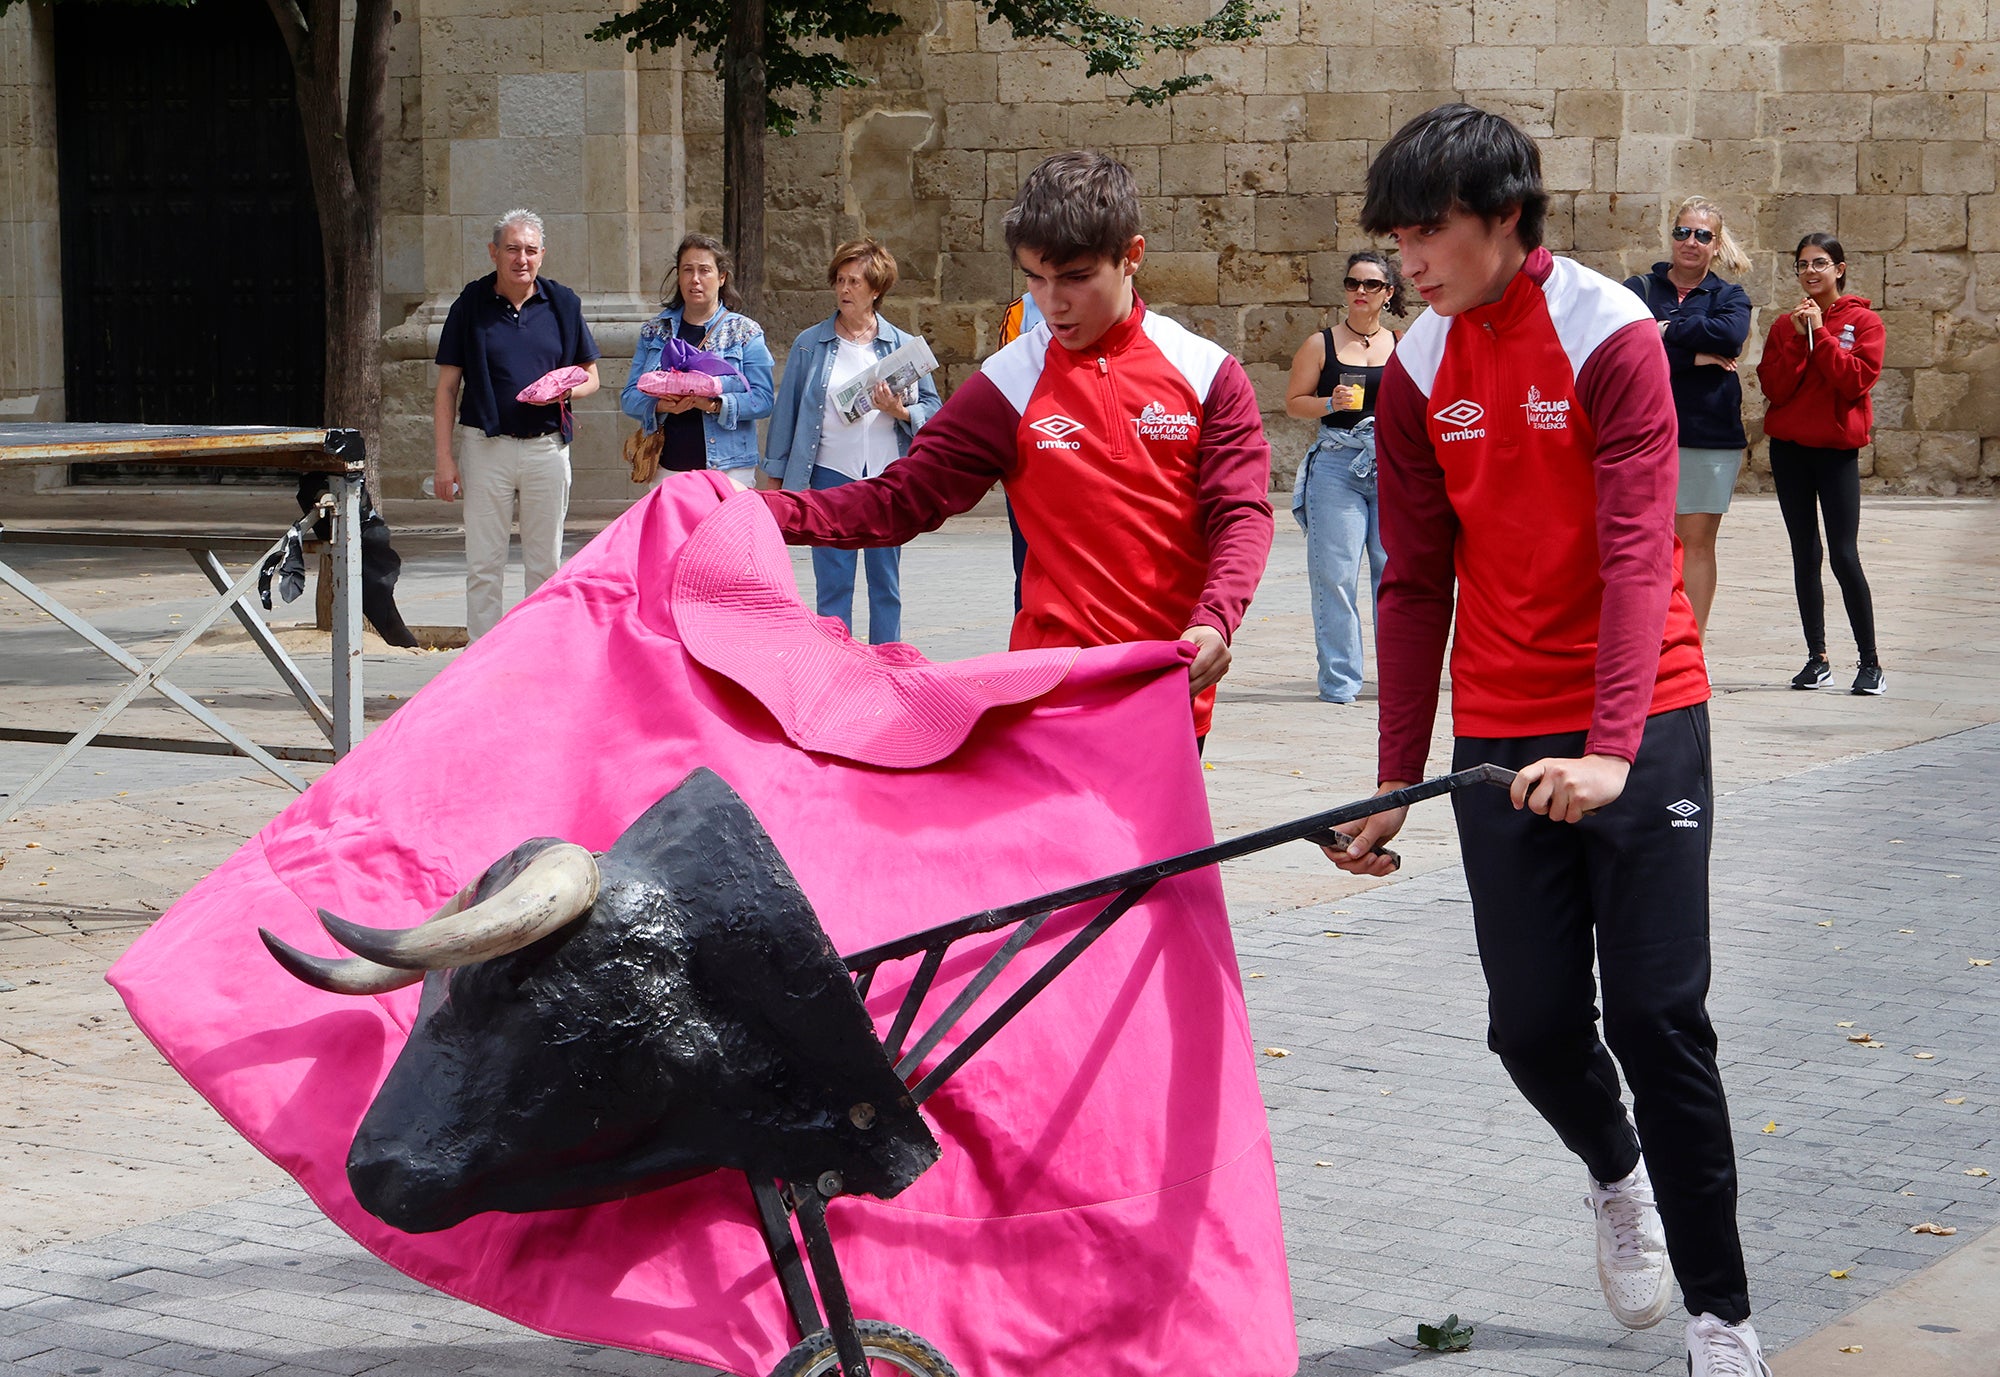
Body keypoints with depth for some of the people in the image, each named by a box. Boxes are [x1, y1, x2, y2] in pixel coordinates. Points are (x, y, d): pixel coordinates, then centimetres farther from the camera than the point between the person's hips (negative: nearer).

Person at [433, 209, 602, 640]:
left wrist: (563, 391, -12)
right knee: (484, 566, 0)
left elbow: (590, 377, 12)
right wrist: (444, 458, -6)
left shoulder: (562, 304, 6)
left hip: (547, 447, 2)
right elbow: (447, 387, 2)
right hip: (486, 446, -1)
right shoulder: (471, 305, 1)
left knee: (545, 565, 7)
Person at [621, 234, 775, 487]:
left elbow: (763, 400, -4)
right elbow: (630, 397, 8)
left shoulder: (745, 333, 4)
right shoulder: (654, 331, 12)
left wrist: (717, 405, -20)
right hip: (666, 468, 3)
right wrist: (660, 406, -14)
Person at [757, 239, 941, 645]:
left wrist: (901, 412, -14)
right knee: (832, 585, -2)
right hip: (830, 477, 0)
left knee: (886, 586, 5)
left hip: (888, 477, 1)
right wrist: (775, 475, 8)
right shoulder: (809, 345, 7)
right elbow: (786, 412, 10)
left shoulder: (902, 346, 7)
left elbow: (933, 409, 6)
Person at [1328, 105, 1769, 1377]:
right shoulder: (1421, 367, 3)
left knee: (1659, 1015, -6)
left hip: (1640, 721, -4)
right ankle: (1617, 1173, 34)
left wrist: (1611, 748, -31)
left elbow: (1637, 548, -19)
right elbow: (1418, 581, 8)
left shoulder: (1611, 333, -11)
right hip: (1502, 733, 4)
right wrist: (1398, 779, 7)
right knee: (1533, 1021, 1)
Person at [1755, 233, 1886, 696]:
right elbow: (1774, 388, -2)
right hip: (1789, 449, 4)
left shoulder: (1862, 321, 0)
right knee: (1805, 556, 5)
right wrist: (1798, 339, -11)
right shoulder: (1784, 326, 9)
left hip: (1838, 449, -4)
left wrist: (1820, 333, -15)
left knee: (1844, 556, -9)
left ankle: (1870, 661, -2)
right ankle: (1817, 658, 11)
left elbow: (1857, 379, -14)